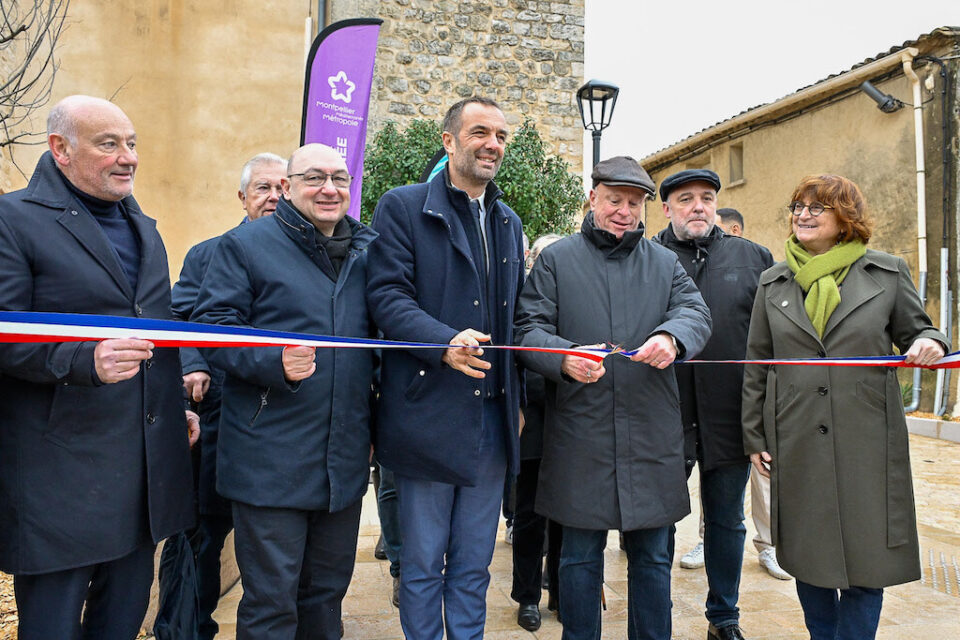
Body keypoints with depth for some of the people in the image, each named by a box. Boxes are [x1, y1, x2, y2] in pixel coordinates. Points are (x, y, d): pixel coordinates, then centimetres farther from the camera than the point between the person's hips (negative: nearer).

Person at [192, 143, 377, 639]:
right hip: (271, 461, -4)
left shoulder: (368, 249, 11)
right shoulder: (246, 244, -2)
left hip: (346, 460, 5)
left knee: (328, 589, 19)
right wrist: (273, 361, -24)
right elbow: (212, 324, -8)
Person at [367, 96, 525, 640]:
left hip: (493, 417, 5)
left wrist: (520, 398, 13)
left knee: (474, 565, 17)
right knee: (423, 564, 10)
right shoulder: (403, 207, -2)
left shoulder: (509, 222, 16)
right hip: (429, 414, -5)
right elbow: (387, 295, -12)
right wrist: (444, 341, -28)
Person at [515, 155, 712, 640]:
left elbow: (696, 312, 0)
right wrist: (564, 358, -24)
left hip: (652, 437, 2)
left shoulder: (665, 263, 14)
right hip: (579, 436, -2)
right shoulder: (556, 259, 6)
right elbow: (528, 327, -3)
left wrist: (672, 336, -24)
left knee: (651, 556, 14)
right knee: (580, 556, 11)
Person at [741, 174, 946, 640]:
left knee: (866, 557, 3)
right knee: (807, 556, 11)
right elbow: (756, 366, 9)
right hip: (796, 443, 2)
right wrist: (754, 436, 5)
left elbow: (915, 330, 13)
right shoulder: (773, 282, 7)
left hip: (867, 442, -1)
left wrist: (929, 343, -13)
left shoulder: (888, 273, 4)